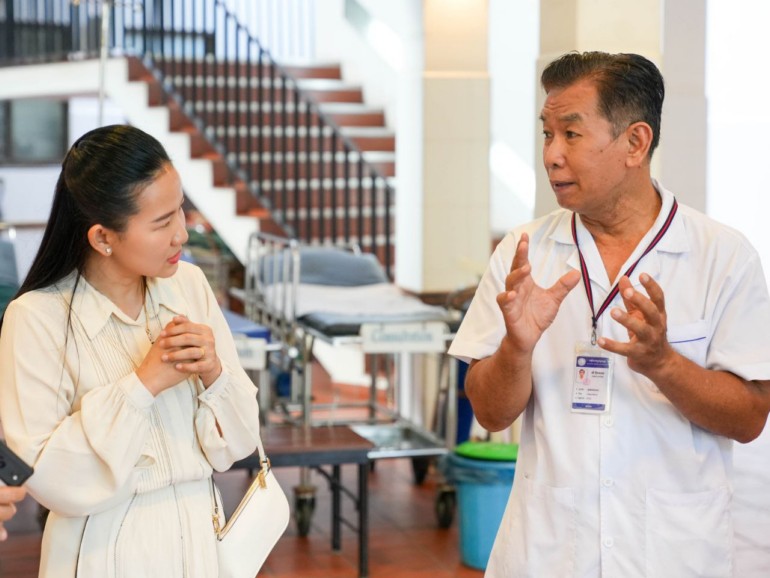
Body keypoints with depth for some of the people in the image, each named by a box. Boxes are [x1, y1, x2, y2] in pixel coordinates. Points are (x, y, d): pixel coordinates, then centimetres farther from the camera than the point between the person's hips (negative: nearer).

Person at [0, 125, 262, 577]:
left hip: (199, 537, 4)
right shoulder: (36, 318, -15)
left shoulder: (190, 285, -3)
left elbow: (237, 441, 1)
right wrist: (142, 384, -22)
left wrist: (213, 373, -18)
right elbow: (46, 476, -19)